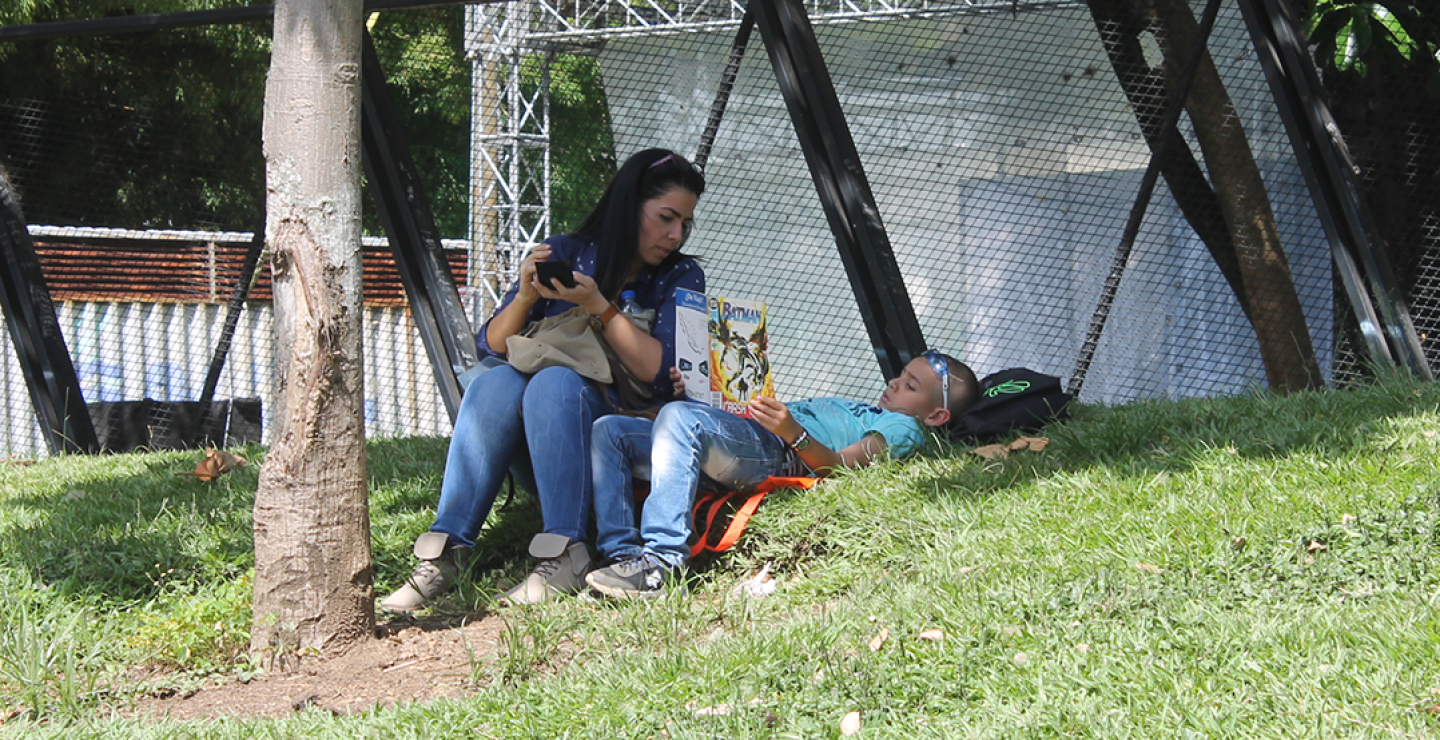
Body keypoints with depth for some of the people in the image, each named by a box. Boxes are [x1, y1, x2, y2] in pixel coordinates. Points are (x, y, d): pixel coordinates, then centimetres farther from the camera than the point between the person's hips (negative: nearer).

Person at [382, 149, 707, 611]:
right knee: (497, 382, -29)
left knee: (555, 382, -32)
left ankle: (564, 560, -42)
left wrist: (598, 307, -17)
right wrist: (524, 297, -14)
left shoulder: (680, 278, 6)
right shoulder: (562, 256, 9)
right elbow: (490, 347, 5)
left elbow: (662, 372, -10)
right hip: (533, 446, 2)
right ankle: (447, 550, -34)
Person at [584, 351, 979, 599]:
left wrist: (793, 433, -29)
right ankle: (623, 553, -18)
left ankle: (662, 560, -44)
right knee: (609, 430, -6)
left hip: (770, 450, -9)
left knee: (679, 417, -38)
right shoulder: (858, 410, 38)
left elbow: (836, 463, -10)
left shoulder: (901, 427, 8)